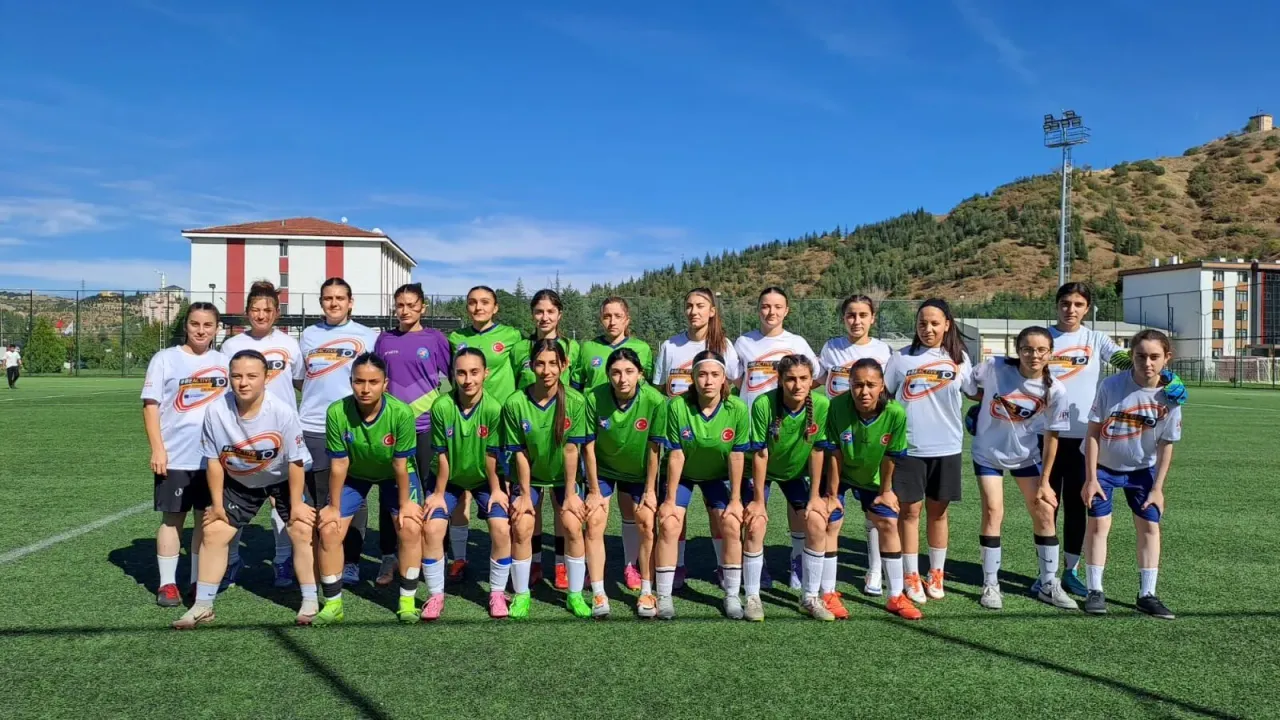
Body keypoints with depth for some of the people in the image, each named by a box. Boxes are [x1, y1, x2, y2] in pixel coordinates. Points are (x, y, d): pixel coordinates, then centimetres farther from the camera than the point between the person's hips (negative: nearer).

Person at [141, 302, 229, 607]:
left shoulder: (224, 362, 8)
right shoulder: (165, 359, -2)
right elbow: (150, 404, -5)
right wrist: (157, 449, -12)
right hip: (175, 457, -3)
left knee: (207, 519, 8)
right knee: (172, 518, 5)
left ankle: (199, 582, 20)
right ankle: (167, 584, 15)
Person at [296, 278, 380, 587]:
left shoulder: (366, 336, 4)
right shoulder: (309, 335, 12)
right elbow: (298, 379, 18)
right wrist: (320, 393, 5)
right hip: (313, 428, 2)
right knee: (320, 498, 9)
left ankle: (351, 561, 13)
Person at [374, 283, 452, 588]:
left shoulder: (435, 339, 1)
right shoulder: (384, 340, 8)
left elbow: (452, 379, 4)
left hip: (427, 425, -2)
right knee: (389, 493, 5)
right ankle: (388, 557, 16)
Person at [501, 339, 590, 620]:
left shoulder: (575, 401, -21)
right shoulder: (515, 403, -22)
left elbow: (571, 450, -17)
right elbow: (520, 453, -15)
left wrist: (570, 494, -13)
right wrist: (525, 494, -10)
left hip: (562, 475, 0)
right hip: (528, 475, 0)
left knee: (573, 526, -12)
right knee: (522, 526, -13)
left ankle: (575, 595, 6)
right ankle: (521, 595, 6)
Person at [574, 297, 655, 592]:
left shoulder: (642, 349, 7)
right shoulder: (587, 348, 7)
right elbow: (575, 389, 10)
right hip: (594, 432, 0)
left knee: (631, 502, 4)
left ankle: (631, 564, 15)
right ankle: (590, 565, 14)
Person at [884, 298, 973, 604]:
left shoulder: (959, 359, 4)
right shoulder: (901, 358, -1)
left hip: (946, 447, 2)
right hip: (909, 447, -1)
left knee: (938, 511, 11)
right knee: (910, 511, 3)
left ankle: (936, 575, 23)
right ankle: (911, 577, 13)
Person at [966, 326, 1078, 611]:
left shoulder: (1054, 391, -16)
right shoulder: (994, 368, -21)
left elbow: (1051, 437, -8)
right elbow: (968, 391, -1)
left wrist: (1044, 481, -5)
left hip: (1026, 454, 2)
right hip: (988, 452, -2)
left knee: (1044, 512, 1)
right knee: (993, 512, -9)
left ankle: (1049, 584, 17)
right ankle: (990, 585, 4)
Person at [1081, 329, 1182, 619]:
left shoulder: (1169, 397, -15)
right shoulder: (1112, 386, -22)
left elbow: (1166, 445, -7)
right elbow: (1093, 432, -16)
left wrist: (1157, 488, -7)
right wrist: (1091, 478, -16)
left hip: (1142, 468, 2)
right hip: (1103, 465, -2)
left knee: (1150, 526, 0)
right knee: (1098, 523, -5)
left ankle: (1147, 595, 11)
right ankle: (1095, 591, 5)